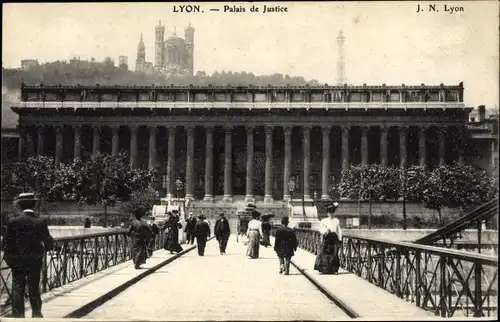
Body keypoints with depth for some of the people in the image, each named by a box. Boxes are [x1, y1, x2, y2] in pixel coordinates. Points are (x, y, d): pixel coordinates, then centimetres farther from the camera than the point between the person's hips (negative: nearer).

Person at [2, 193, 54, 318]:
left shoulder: (13, 222, -10)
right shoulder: (40, 222, -9)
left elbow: (5, 244, -9)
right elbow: (49, 244, -6)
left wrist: (10, 255, 8)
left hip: (17, 262, -1)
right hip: (35, 262, 1)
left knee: (17, 290, 7)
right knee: (34, 289, 13)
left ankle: (18, 316, 7)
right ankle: (37, 314, 20)